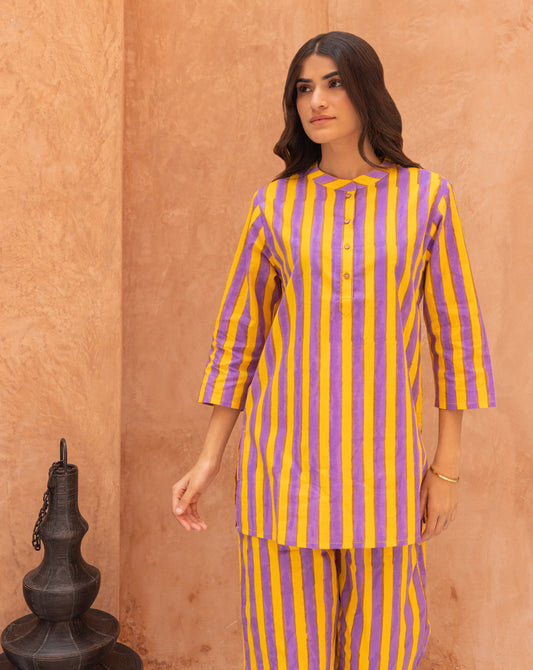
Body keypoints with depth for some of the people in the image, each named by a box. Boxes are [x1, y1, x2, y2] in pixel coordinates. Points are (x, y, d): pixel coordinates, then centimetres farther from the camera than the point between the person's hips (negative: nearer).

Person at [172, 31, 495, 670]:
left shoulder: (427, 196, 0)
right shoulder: (275, 205, 1)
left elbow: (455, 329, 3)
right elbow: (238, 335, 7)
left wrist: (448, 466, 3)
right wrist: (208, 460, 4)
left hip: (382, 463, 0)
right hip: (287, 456, 1)